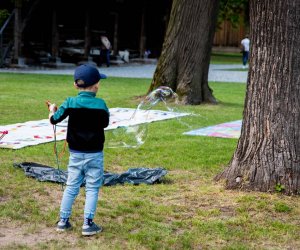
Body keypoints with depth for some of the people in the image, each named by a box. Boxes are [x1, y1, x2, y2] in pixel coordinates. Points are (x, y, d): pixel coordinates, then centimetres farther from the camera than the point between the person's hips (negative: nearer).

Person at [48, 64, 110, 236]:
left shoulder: (70, 103, -7)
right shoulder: (100, 104, -9)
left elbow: (54, 120, 0)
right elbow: (105, 123, 6)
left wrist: (52, 110, 20)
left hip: (75, 154, 2)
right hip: (94, 154, -2)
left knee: (71, 187, 13)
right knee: (92, 188, 6)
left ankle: (63, 221, 18)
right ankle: (88, 224, 3)